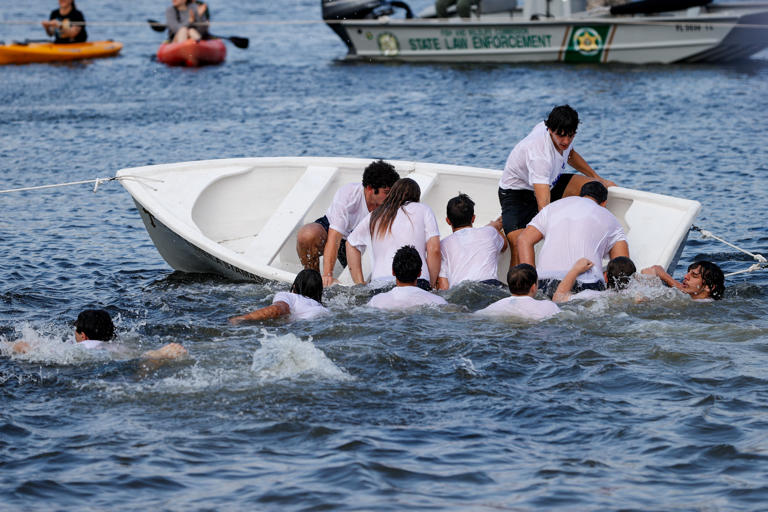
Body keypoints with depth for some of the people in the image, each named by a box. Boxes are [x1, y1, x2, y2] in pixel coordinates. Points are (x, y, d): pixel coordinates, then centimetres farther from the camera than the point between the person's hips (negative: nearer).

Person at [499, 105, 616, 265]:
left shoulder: (562, 135, -14)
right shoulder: (538, 154, -39)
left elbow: (570, 155, 15)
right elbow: (543, 204, -47)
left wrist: (599, 179, 17)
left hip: (550, 183, 8)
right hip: (517, 190, -8)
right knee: (517, 242, -33)